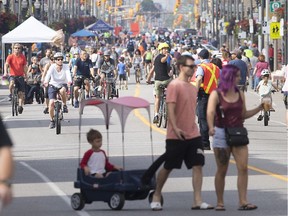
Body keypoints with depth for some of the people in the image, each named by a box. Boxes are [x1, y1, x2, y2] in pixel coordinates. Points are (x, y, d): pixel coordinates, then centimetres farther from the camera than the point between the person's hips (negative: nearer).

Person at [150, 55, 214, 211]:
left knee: (198, 165, -4)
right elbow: (170, 109, -18)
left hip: (193, 135, 6)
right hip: (176, 136, -6)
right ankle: (156, 196, 22)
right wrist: (176, 128, -28)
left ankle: (197, 201, -5)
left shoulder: (192, 88, 13)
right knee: (168, 167, 4)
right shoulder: (174, 85, -10)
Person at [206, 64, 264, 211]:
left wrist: (259, 108, 7)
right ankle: (220, 202, 12)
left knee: (243, 168, -8)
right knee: (222, 170, 2)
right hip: (222, 133, -4)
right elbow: (210, 113, -20)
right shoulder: (216, 94, -6)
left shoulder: (240, 94, 9)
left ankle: (243, 201, -8)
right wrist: (211, 127, -38)